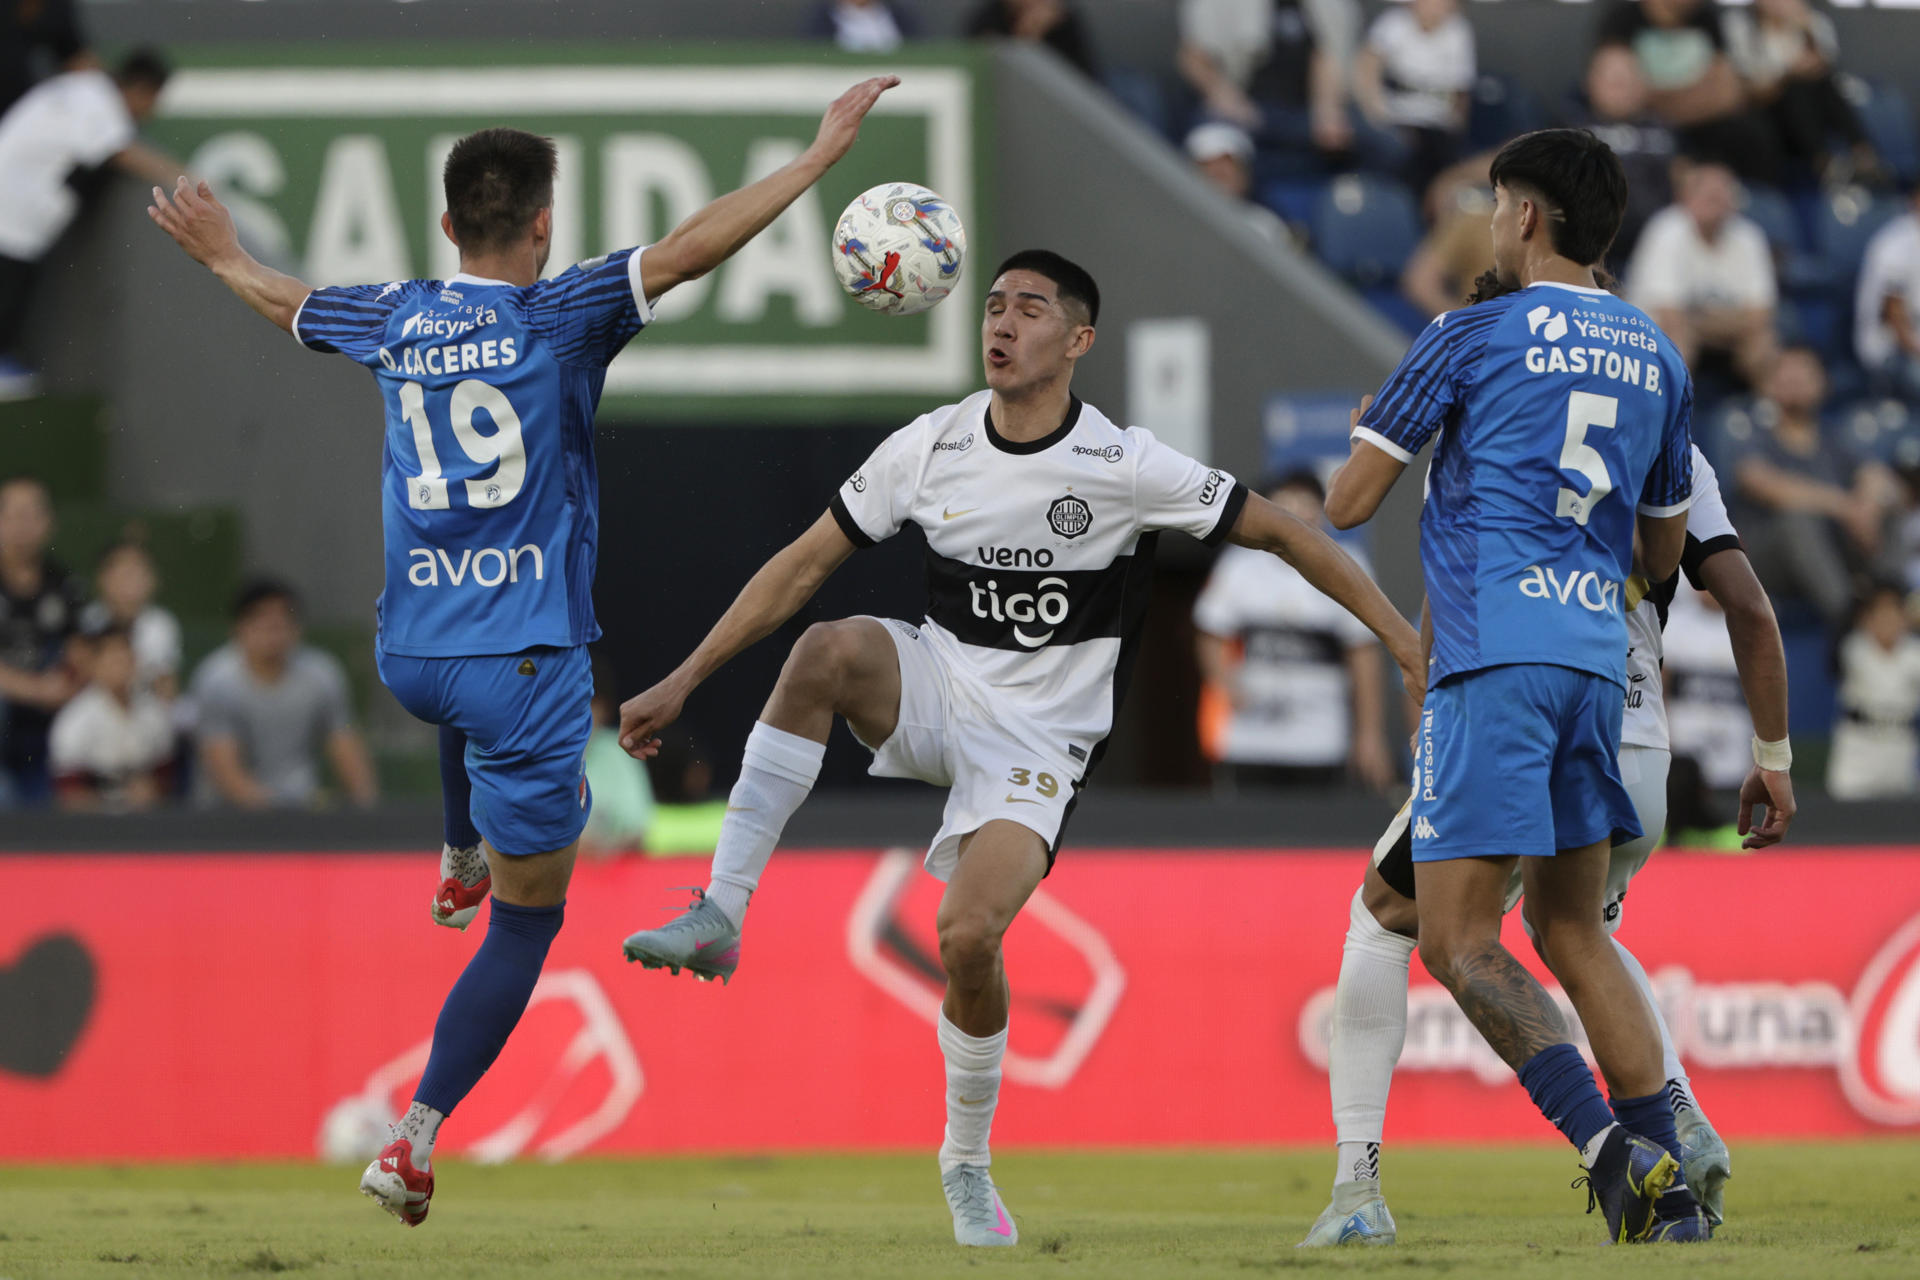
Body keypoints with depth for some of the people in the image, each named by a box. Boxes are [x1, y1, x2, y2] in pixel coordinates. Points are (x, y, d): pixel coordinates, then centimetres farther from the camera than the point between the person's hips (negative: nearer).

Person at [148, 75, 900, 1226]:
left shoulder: (396, 319, 5)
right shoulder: (558, 317, -10)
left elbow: (289, 303, 25)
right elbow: (683, 254, -20)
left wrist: (225, 259, 47)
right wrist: (820, 157, -17)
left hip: (408, 655, 6)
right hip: (523, 660, -6)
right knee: (528, 922, 4)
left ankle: (461, 862, 52)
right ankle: (416, 1141, -5)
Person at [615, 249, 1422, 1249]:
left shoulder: (1126, 467, -11)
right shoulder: (929, 448, -2)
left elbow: (1281, 534, -3)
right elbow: (804, 563, 4)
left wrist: (1405, 641, -6)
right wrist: (683, 680, 1)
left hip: (1039, 740, -3)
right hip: (935, 690, 3)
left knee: (969, 934, -25)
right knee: (831, 648, -32)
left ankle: (967, 1164, 3)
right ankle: (718, 915, -32)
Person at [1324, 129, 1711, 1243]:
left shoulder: (1474, 337, -1)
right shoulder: (1657, 357, 16)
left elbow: (1348, 503, 3)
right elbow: (1665, 553, 24)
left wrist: (1366, 438, 24)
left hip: (1495, 654, -6)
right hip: (1598, 658, 6)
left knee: (1460, 941, -7)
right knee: (1573, 933, 15)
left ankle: (1608, 1150, -24)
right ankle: (1669, 1185, 4)